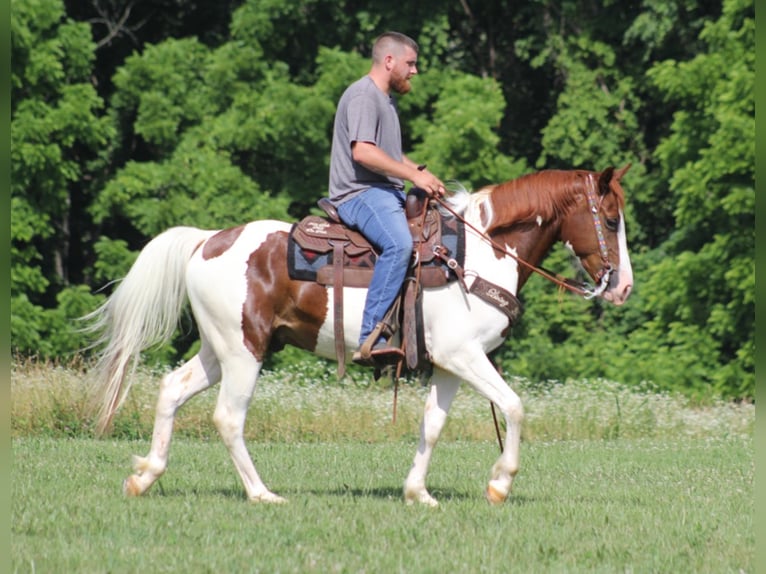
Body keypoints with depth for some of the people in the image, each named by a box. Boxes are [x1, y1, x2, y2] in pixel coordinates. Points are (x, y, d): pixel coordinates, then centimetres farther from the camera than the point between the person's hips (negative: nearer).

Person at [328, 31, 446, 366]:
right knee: (399, 243, -35)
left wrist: (423, 174, 16)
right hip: (360, 193, -11)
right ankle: (370, 340, -42)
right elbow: (362, 152, -23)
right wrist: (414, 176, -20)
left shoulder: (386, 98, 23)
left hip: (387, 193, 11)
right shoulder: (363, 96, -10)